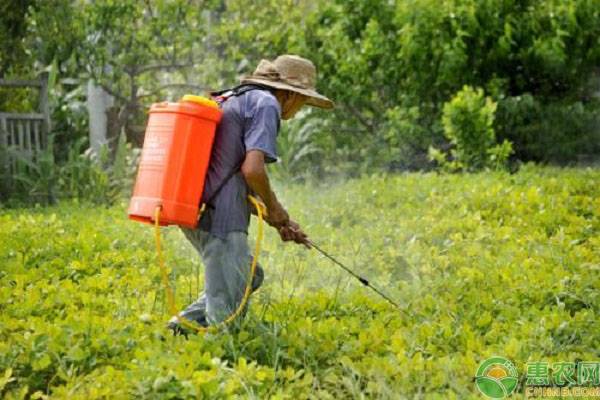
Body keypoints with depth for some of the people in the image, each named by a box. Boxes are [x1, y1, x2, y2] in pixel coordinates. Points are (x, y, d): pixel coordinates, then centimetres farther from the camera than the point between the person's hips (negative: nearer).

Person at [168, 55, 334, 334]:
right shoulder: (266, 104, -5)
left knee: (250, 277, 22)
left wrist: (277, 222, 24)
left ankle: (187, 323, 16)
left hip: (195, 209, 10)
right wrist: (275, 209, -1)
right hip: (219, 214, -10)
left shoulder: (234, 100, 25)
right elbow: (252, 169, -18)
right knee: (227, 309, -5)